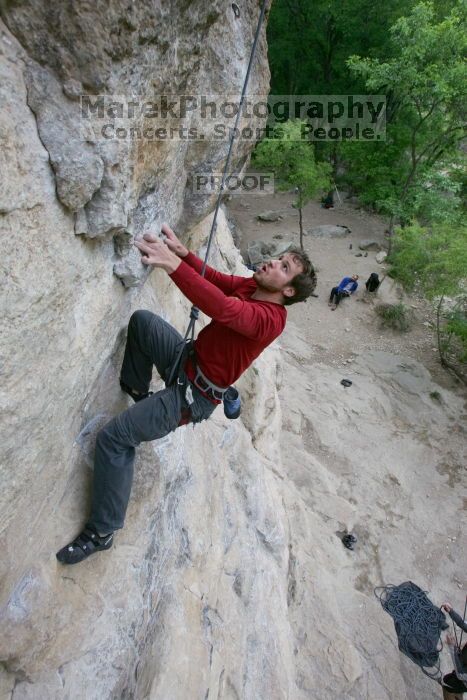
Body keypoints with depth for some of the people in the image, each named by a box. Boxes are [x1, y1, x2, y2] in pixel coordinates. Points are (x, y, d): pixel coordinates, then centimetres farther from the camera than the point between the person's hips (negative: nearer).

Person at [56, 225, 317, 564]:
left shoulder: (271, 318, -28)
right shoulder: (252, 286, -2)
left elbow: (223, 309, -44)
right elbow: (214, 277, 4)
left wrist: (173, 265, -51)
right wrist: (183, 252, -13)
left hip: (194, 395, -8)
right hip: (186, 358, 9)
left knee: (113, 438, -10)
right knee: (142, 319, 4)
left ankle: (102, 532, 9)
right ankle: (138, 390, 21)